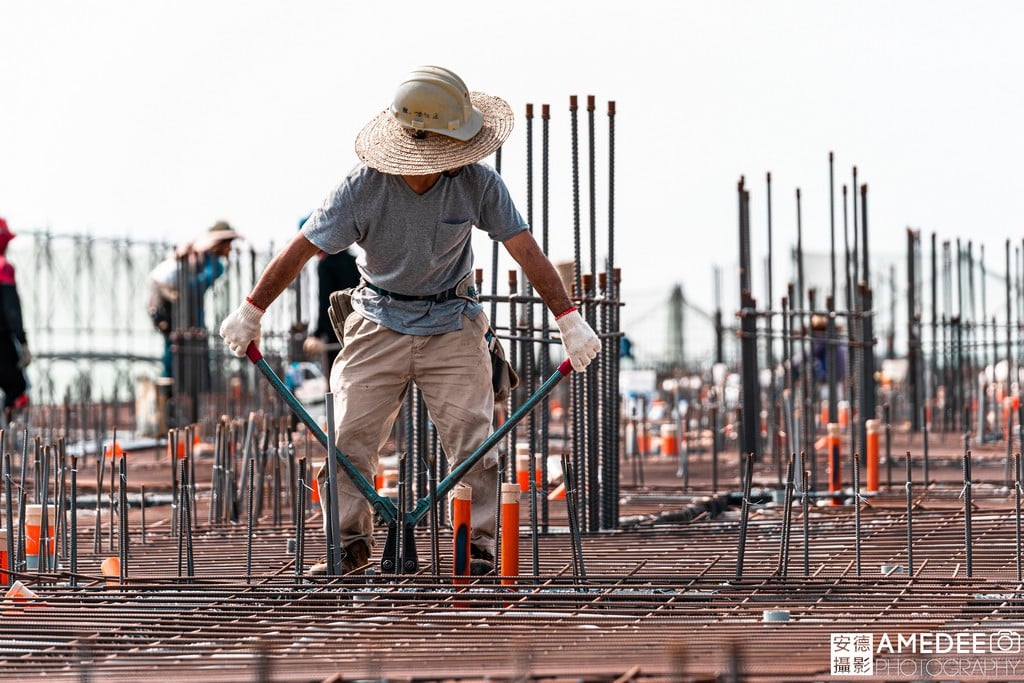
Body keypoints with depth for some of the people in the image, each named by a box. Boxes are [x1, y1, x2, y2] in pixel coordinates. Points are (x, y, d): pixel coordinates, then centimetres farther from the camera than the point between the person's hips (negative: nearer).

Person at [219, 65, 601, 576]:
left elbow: (526, 251, -14)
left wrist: (569, 319, -21)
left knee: (472, 439, -8)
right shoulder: (364, 188, -19)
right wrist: (250, 313, -10)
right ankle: (350, 541, 12)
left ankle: (479, 544, 1)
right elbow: (301, 249, -12)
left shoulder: (477, 183, -16)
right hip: (379, 324, 0)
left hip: (452, 328, 0)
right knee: (350, 437, -2)